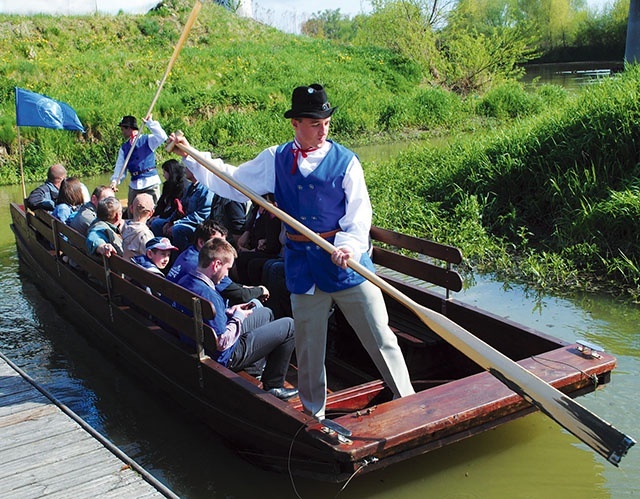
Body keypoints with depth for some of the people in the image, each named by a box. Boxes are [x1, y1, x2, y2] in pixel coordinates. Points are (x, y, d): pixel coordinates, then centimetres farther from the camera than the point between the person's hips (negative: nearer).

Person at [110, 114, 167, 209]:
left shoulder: (148, 140, 2)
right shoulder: (124, 148, 15)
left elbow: (162, 137, -17)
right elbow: (120, 167, 7)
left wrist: (149, 122, -14)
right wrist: (115, 181, -9)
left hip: (151, 182, -5)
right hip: (134, 185, 5)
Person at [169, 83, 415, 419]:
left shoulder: (344, 161, -3)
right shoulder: (276, 160, 5)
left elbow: (359, 214, -8)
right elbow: (233, 183, 13)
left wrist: (349, 246, -27)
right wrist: (190, 155, 11)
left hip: (347, 264, -2)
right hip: (302, 266, 3)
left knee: (380, 338, 1)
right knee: (308, 347, 13)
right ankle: (314, 414, 31)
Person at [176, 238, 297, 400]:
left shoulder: (185, 282, -3)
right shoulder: (208, 295, -33)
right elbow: (222, 342, -29)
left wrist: (229, 312, 4)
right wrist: (238, 318, -14)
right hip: (225, 357, -10)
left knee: (266, 313, 26)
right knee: (289, 325, -3)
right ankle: (273, 386, 9)